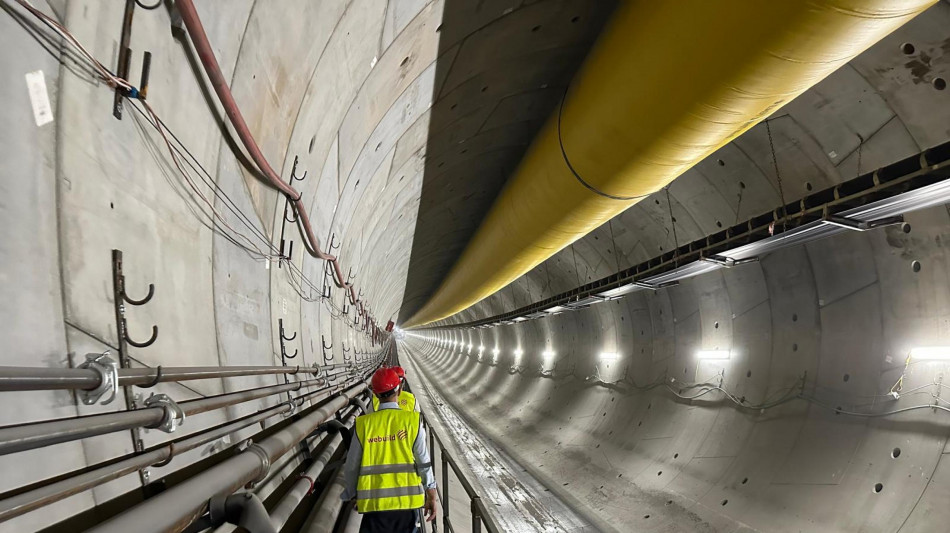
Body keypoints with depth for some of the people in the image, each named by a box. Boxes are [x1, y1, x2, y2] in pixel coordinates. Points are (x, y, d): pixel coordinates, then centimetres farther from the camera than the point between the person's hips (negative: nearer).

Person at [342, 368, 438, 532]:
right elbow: (424, 463, -5)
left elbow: (351, 468, 3)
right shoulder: (412, 420, -7)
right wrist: (431, 497, 6)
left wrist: (350, 495, 19)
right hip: (407, 501, 0)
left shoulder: (363, 424, -4)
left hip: (373, 505, 0)